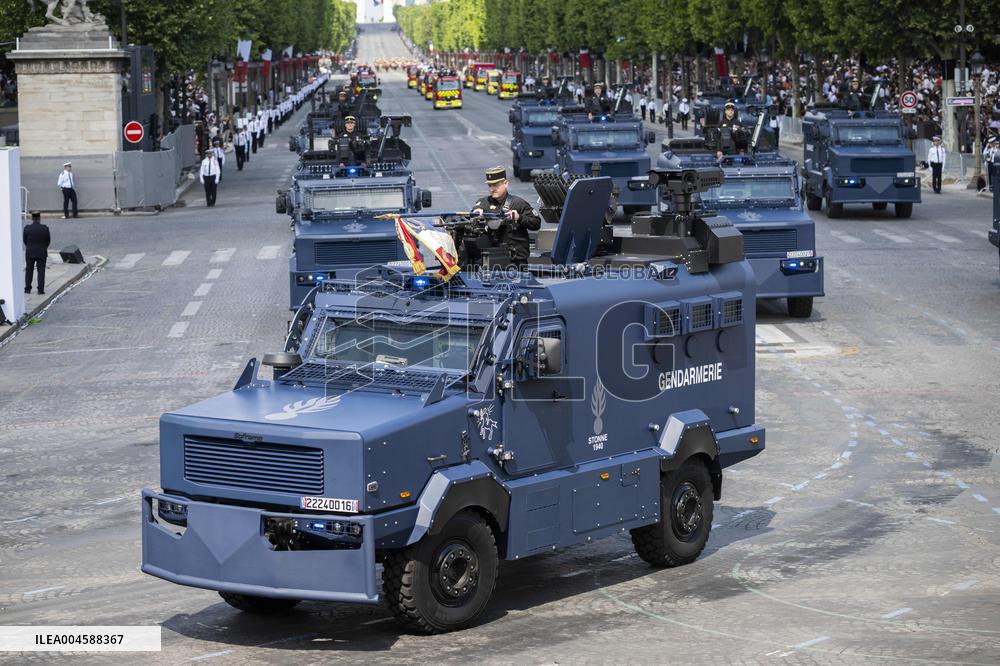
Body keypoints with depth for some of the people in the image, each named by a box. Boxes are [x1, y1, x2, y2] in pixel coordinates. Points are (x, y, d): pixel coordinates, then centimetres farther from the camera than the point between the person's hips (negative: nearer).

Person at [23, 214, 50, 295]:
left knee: (29, 271, 12)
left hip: (29, 252, 1)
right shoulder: (45, 228, -11)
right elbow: (48, 240, 0)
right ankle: (40, 289, -3)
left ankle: (27, 289, 13)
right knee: (41, 271, 3)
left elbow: (24, 240, 4)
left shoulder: (27, 228, -8)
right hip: (41, 253, -1)